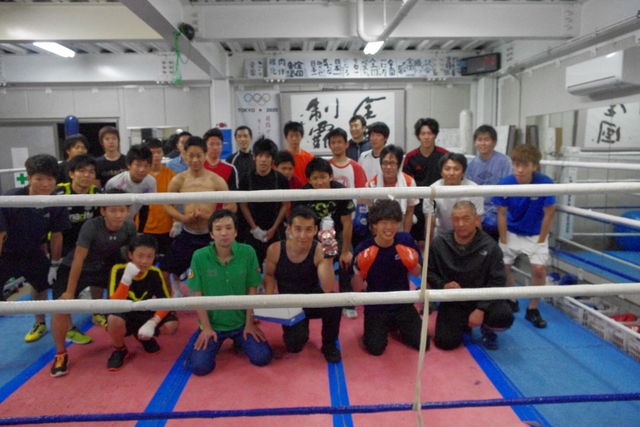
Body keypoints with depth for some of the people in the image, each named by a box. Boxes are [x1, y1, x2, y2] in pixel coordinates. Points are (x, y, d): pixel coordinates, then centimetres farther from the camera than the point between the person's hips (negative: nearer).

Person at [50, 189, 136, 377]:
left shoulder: (130, 227, -18)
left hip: (107, 267, 4)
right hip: (74, 269, -4)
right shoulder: (91, 226, -31)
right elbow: (78, 260, -28)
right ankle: (60, 354, -1)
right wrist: (69, 292, -24)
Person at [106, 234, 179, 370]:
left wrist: (151, 323, -29)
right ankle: (119, 350, -3)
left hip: (144, 316, 2)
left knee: (171, 325, -24)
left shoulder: (155, 273, -12)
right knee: (114, 319, -37)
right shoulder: (118, 270, -19)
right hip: (124, 318, -2)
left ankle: (144, 336, 11)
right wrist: (126, 279, -41)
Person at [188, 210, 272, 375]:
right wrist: (206, 328, -6)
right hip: (212, 324, -1)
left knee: (262, 358, -11)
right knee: (200, 366, -13)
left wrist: (249, 323, -3)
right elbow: (198, 295, -6)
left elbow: (251, 290, -4)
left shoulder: (248, 253, -12)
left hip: (241, 322, 1)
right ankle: (201, 340, 20)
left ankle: (239, 340, 20)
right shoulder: (199, 256, -13)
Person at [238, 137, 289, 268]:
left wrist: (273, 229, -5)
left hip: (275, 231, 0)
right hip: (252, 232, 0)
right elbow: (243, 205, 1)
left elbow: (285, 205, 0)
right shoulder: (246, 179, -3)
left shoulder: (280, 179, -4)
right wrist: (255, 228, -5)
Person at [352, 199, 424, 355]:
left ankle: (397, 326, 28)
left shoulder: (406, 240, -13)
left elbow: (417, 273, 0)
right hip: (376, 307, -2)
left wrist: (411, 264, -23)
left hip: (402, 304, 2)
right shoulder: (364, 249, -19)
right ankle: (383, 327, 26)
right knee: (376, 349, -7)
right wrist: (359, 272, -33)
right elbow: (357, 288, -12)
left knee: (422, 344, -1)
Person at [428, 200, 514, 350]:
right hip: (452, 302, 1)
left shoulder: (489, 246, -12)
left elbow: (497, 282, -12)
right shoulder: (439, 243, -6)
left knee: (504, 317, -30)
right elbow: (429, 272, 2)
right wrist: (443, 285, -18)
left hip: (482, 299, -1)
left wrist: (481, 309, -21)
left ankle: (487, 330, 10)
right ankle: (461, 324, 24)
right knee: (445, 342, -15)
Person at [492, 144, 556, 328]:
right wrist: (504, 241, -7)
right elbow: (502, 213, -10)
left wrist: (540, 241, -10)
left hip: (535, 234, -1)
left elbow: (548, 213, -14)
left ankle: (532, 309, 8)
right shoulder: (505, 183, -19)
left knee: (539, 268, -14)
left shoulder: (545, 183, -23)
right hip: (512, 232, 2)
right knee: (503, 266, -1)